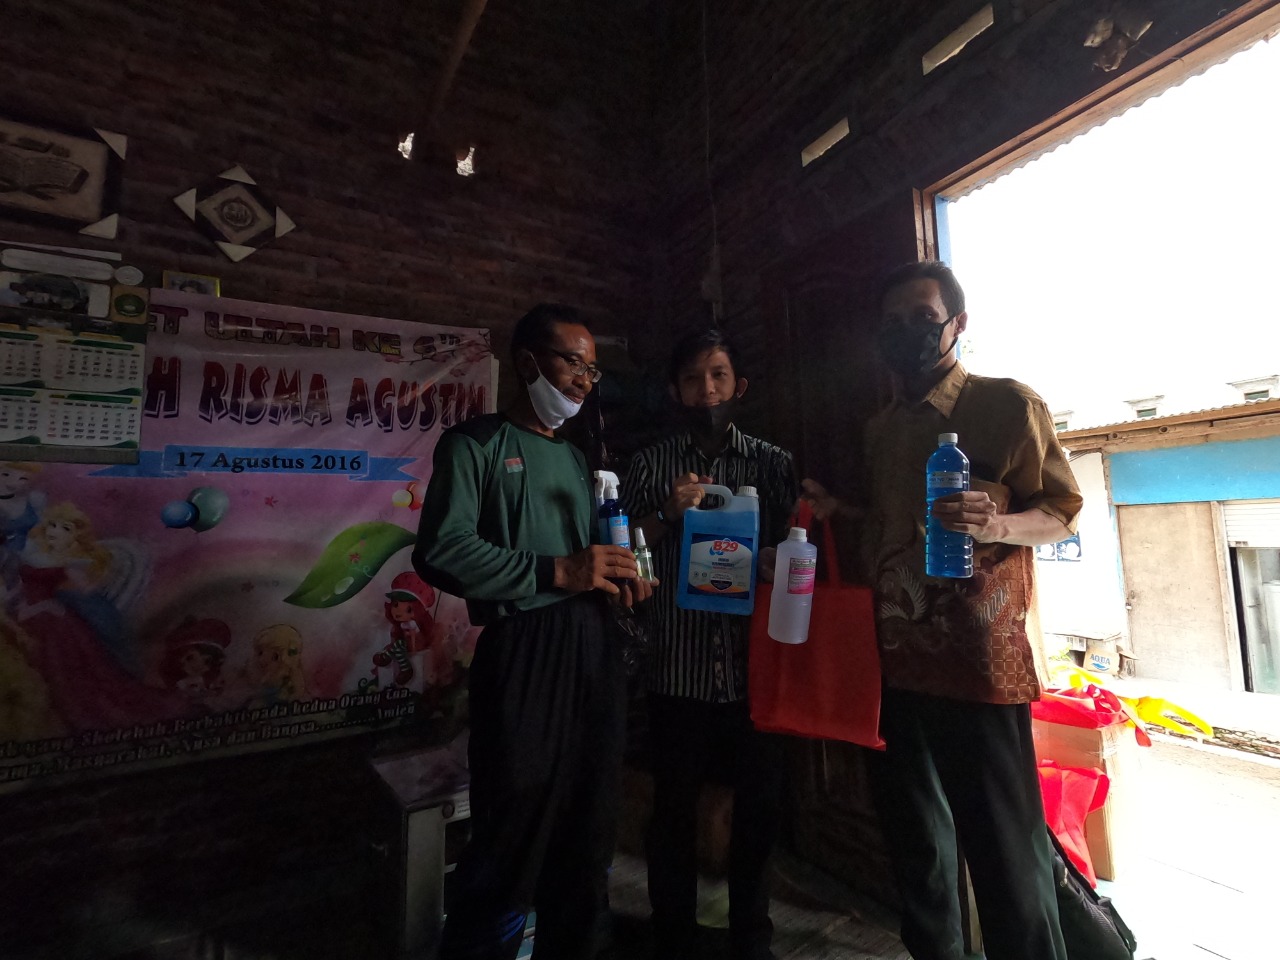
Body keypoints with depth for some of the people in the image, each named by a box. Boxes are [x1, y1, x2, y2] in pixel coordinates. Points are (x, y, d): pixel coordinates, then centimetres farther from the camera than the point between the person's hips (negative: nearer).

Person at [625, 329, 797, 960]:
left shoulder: (775, 464, 5)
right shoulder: (650, 465, 5)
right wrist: (667, 513, -15)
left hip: (755, 670, 1)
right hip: (678, 673, 0)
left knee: (759, 811, 14)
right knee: (674, 813, 13)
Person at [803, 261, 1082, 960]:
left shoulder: (1007, 405, -2)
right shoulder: (880, 430, 15)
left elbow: (1061, 511, -3)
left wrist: (996, 523, -22)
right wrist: (838, 511, 6)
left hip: (979, 657, -6)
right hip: (897, 654, 6)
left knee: (1004, 845, 2)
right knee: (913, 830, 19)